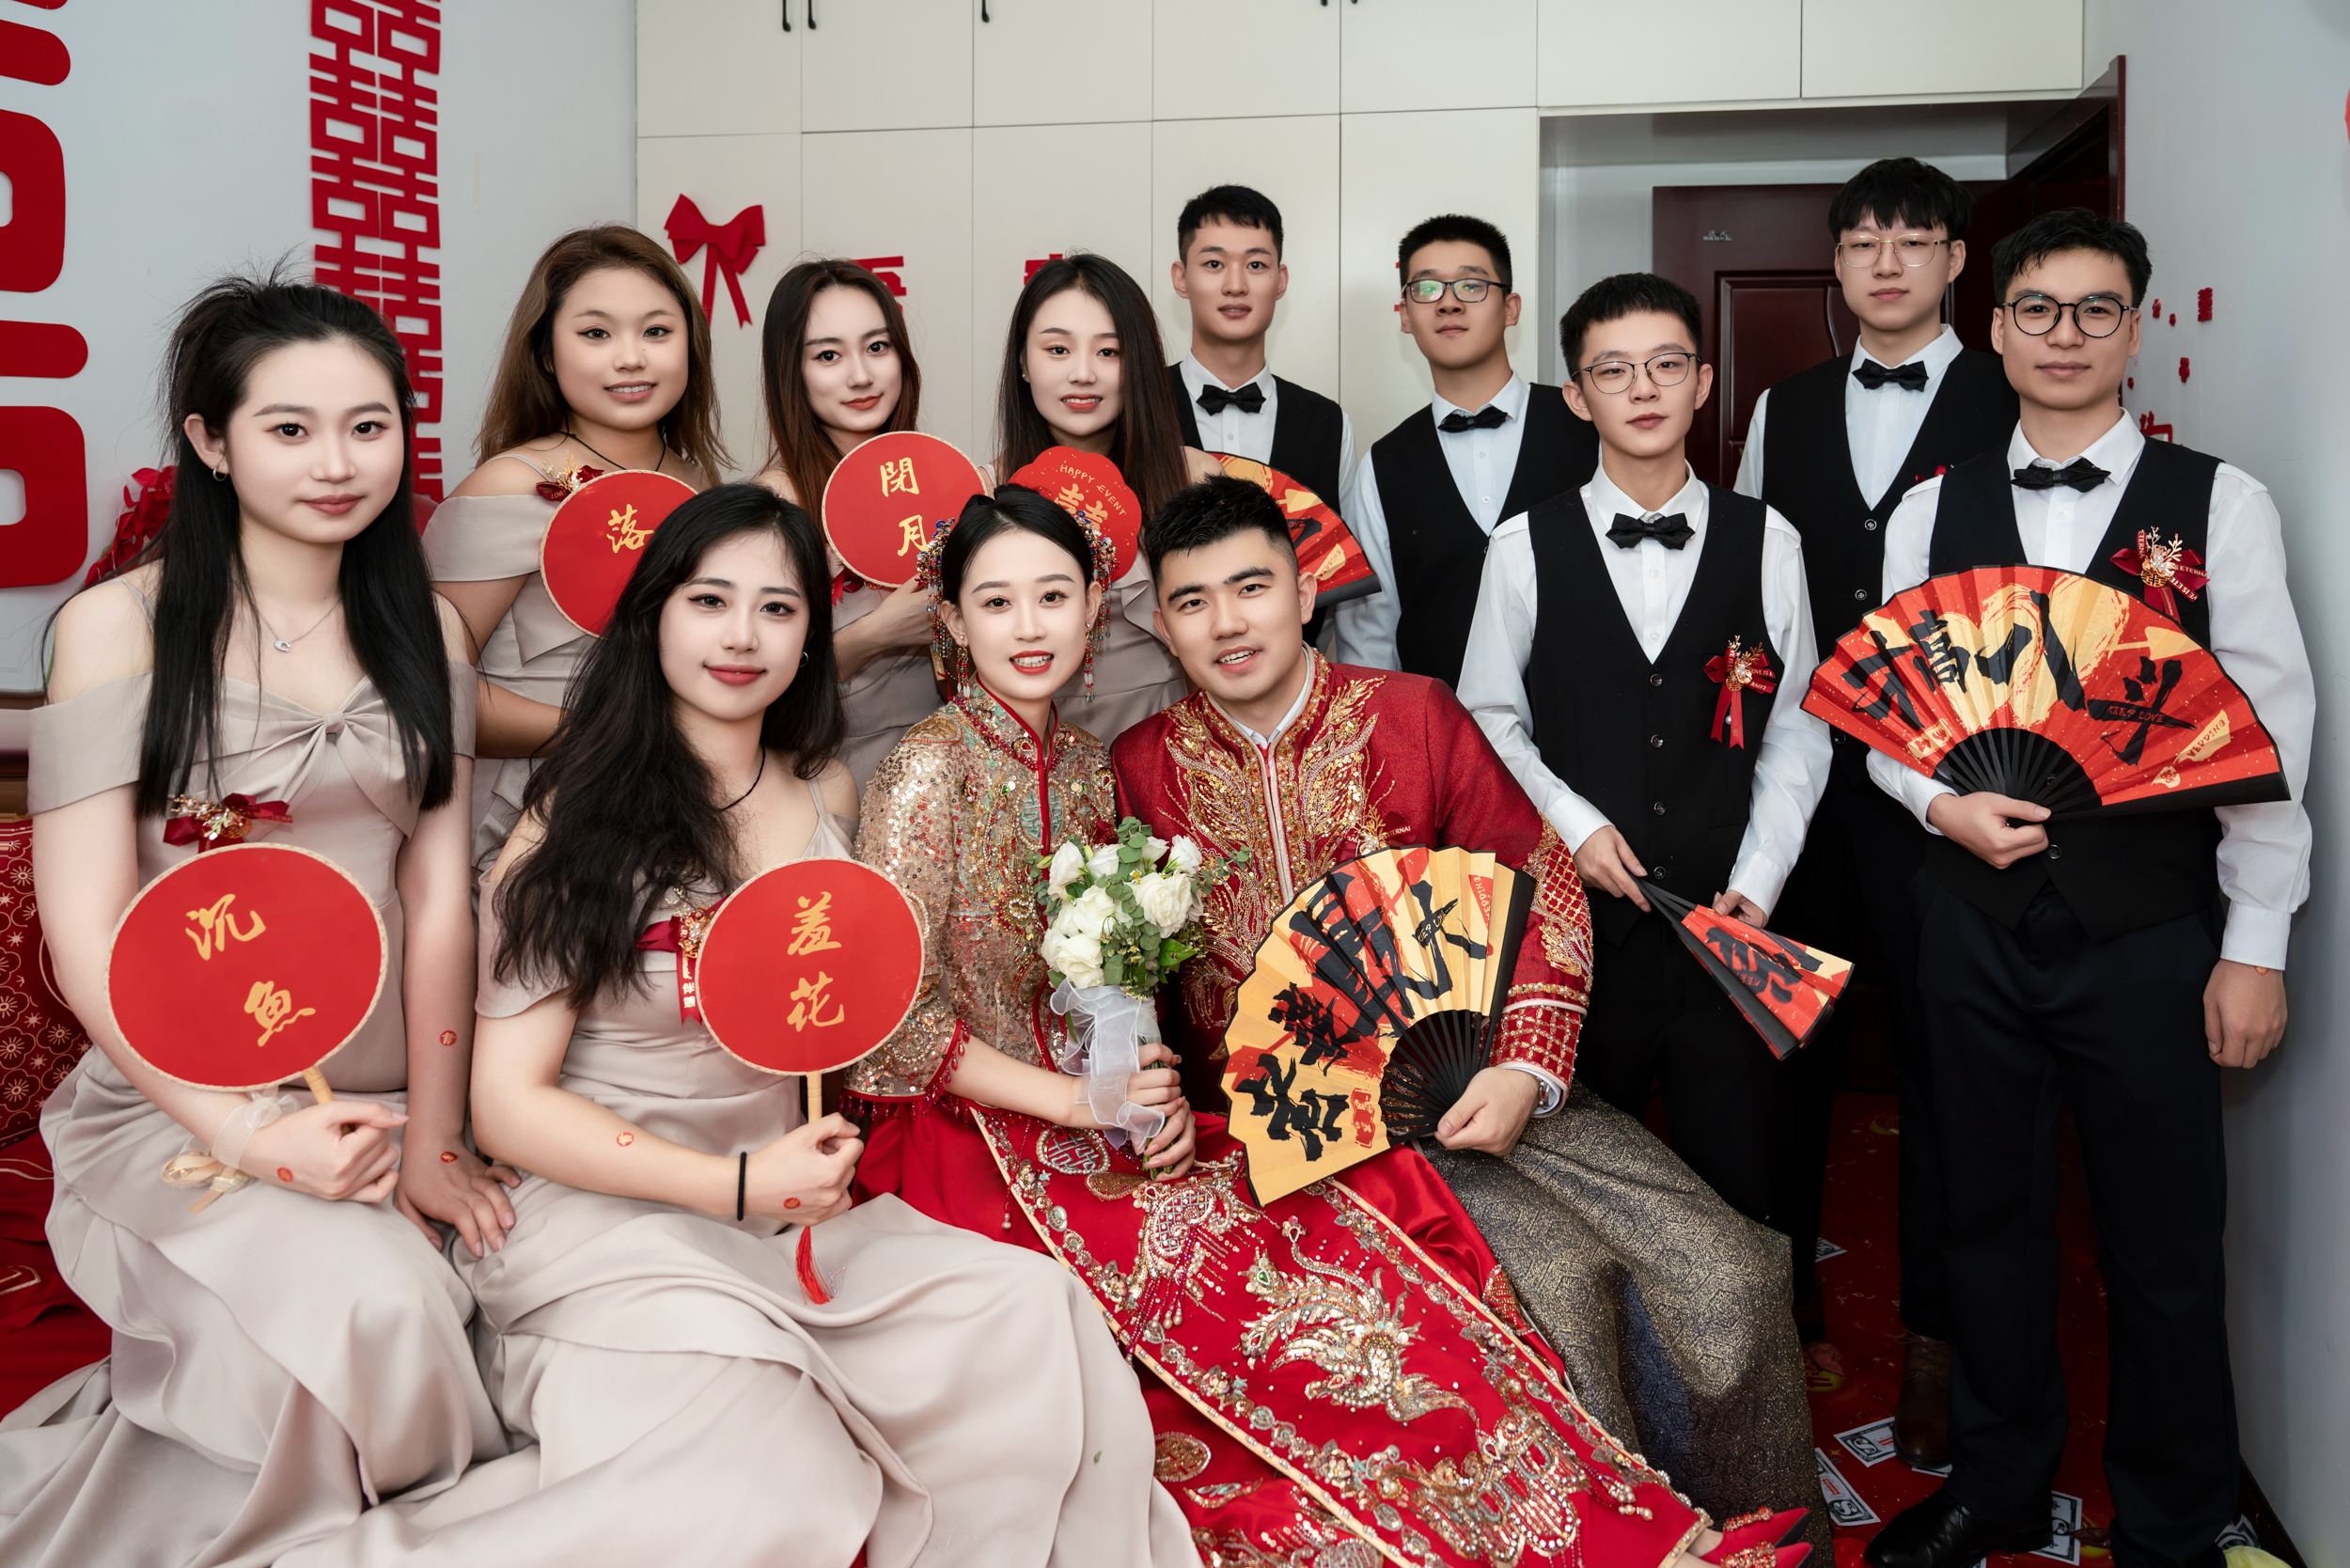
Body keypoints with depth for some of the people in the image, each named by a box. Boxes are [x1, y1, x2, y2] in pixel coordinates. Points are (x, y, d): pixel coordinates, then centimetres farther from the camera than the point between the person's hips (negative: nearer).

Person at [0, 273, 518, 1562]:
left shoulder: (423, 630, 10)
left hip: (384, 1099, 4)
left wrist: (433, 1138, -3)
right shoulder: (119, 624, -3)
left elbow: (437, 897, 5)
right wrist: (245, 1131, -18)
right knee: (371, 1305, -30)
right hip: (176, 1103, -4)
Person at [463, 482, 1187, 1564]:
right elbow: (508, 1104, -8)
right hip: (602, 1221, -5)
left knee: (1028, 1316, -19)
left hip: (787, 1210, 5)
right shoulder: (575, 822, -4)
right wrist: (739, 1184, -17)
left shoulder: (827, 795, 10)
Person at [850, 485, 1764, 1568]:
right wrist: (1080, 1103, -16)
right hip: (976, 1141, -6)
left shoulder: (1082, 765, 10)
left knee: (1351, 1229, -17)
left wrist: (1154, 1093, -5)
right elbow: (896, 1019, -14)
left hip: (1107, 1107, 6)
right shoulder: (930, 770, -9)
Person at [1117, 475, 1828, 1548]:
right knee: (1555, 1279, -24)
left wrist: (1527, 1071, -9)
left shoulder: (1413, 715, 2)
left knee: (1729, 1274, -11)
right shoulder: (1141, 771, 0)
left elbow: (1540, 879, 3)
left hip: (1471, 1084, 2)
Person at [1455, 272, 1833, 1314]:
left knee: (1742, 1194, 6)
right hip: (1576, 913, 0)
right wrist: (1572, 823, -7)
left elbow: (1796, 730, 5)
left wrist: (1756, 884, -4)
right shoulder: (1526, 548, 2)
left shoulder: (1767, 542, 4)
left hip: (1726, 920, 1)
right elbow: (1488, 717, 6)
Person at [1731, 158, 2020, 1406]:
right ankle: (1779, 1290, 29)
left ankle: (1933, 1330, 19)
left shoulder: (2016, 408, 0)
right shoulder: (1782, 409, 12)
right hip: (1799, 775, 3)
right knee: (1789, 1039, 12)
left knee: (1942, 1054, 4)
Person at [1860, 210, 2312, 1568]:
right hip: (1978, 918, 3)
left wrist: (2256, 945, -7)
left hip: (2152, 930, -2)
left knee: (2166, 1242, 8)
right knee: (1992, 1216, 15)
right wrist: (1942, 798, -11)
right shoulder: (1933, 512, 6)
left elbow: (2270, 730, -4)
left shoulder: (2219, 503, -2)